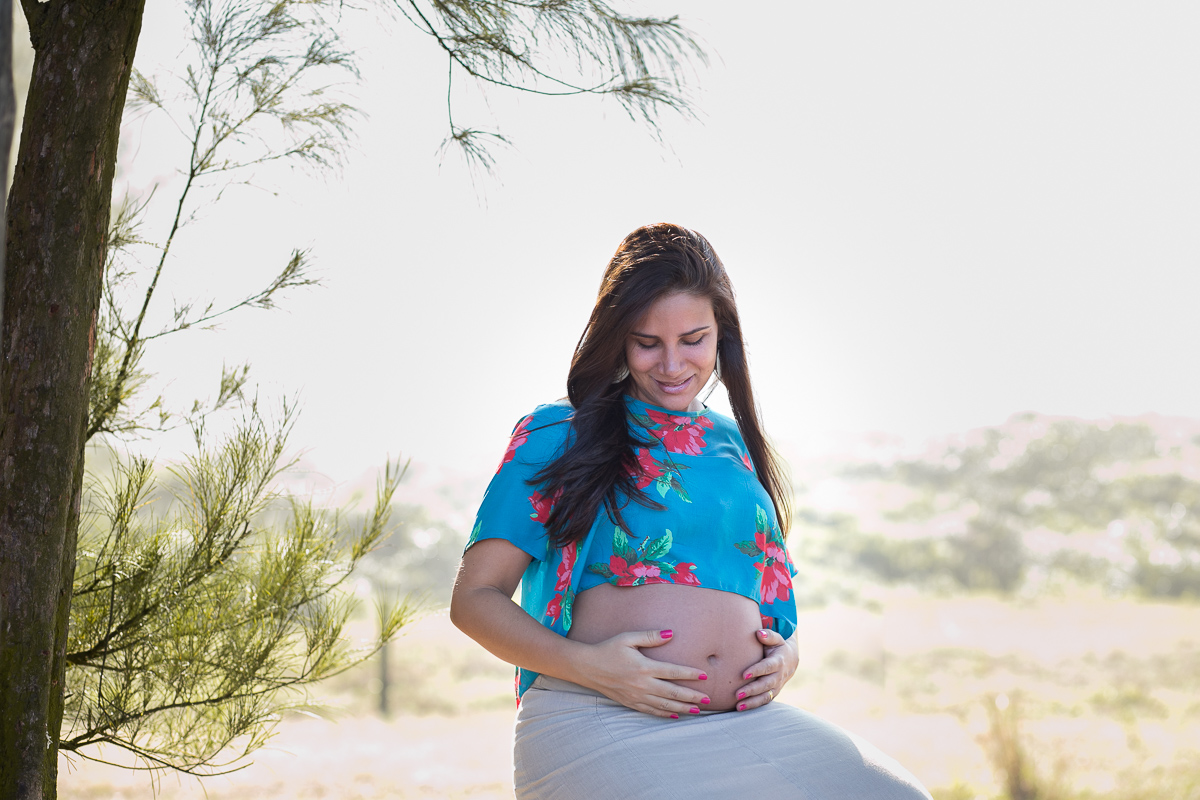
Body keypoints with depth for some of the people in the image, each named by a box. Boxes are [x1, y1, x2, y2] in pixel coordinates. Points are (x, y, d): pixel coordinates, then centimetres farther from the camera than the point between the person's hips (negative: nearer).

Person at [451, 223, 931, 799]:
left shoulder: (736, 445, 21)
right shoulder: (559, 437, 6)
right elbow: (474, 598, 2)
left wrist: (785, 654, 9)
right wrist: (586, 664, -13)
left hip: (740, 725, 5)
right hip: (596, 727, -5)